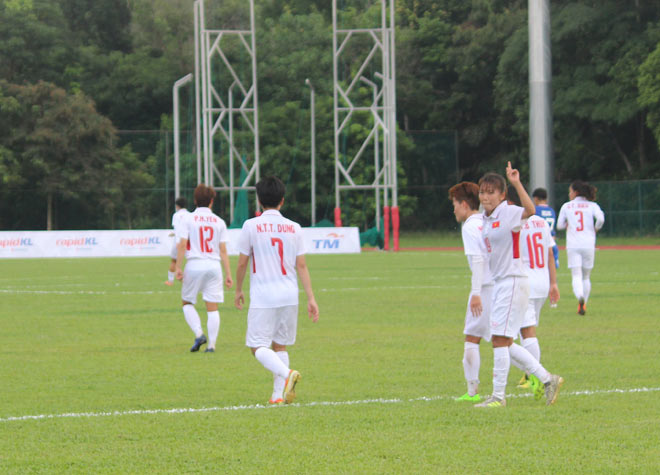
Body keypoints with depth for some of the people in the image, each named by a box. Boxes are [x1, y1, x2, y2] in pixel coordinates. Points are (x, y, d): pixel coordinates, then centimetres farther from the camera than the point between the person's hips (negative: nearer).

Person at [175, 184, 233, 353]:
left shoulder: (188, 219, 1)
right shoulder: (219, 222, 8)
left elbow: (182, 245, -6)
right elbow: (223, 251, 6)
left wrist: (178, 267, -4)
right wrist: (228, 274, 8)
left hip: (194, 265, -2)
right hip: (214, 265, 2)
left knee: (187, 303, 13)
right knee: (212, 307, 4)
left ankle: (199, 334, -6)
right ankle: (211, 344, 0)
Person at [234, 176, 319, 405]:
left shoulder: (251, 225, -4)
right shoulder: (294, 228, 5)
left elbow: (242, 263, 0)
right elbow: (302, 266, 4)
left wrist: (238, 290, 15)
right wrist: (311, 298, 6)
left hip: (263, 296, -4)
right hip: (289, 295, 4)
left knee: (258, 346, -3)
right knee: (280, 345, 14)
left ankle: (287, 374, -28)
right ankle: (278, 394, 9)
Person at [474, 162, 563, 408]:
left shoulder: (508, 213, -12)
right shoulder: (487, 218, 14)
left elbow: (529, 210, -34)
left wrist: (516, 184, -42)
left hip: (513, 282, -10)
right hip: (499, 283, 10)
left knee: (500, 339, -9)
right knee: (504, 344, 10)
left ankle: (498, 396, -3)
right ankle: (547, 379, 17)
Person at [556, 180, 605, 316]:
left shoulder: (566, 206, 7)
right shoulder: (592, 206, 6)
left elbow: (560, 225, 6)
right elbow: (600, 218, -12)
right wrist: (595, 229, 7)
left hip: (573, 245, -1)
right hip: (588, 244, 1)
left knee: (576, 276, -8)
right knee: (586, 276, 16)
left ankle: (580, 297, -35)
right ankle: (584, 304, 19)